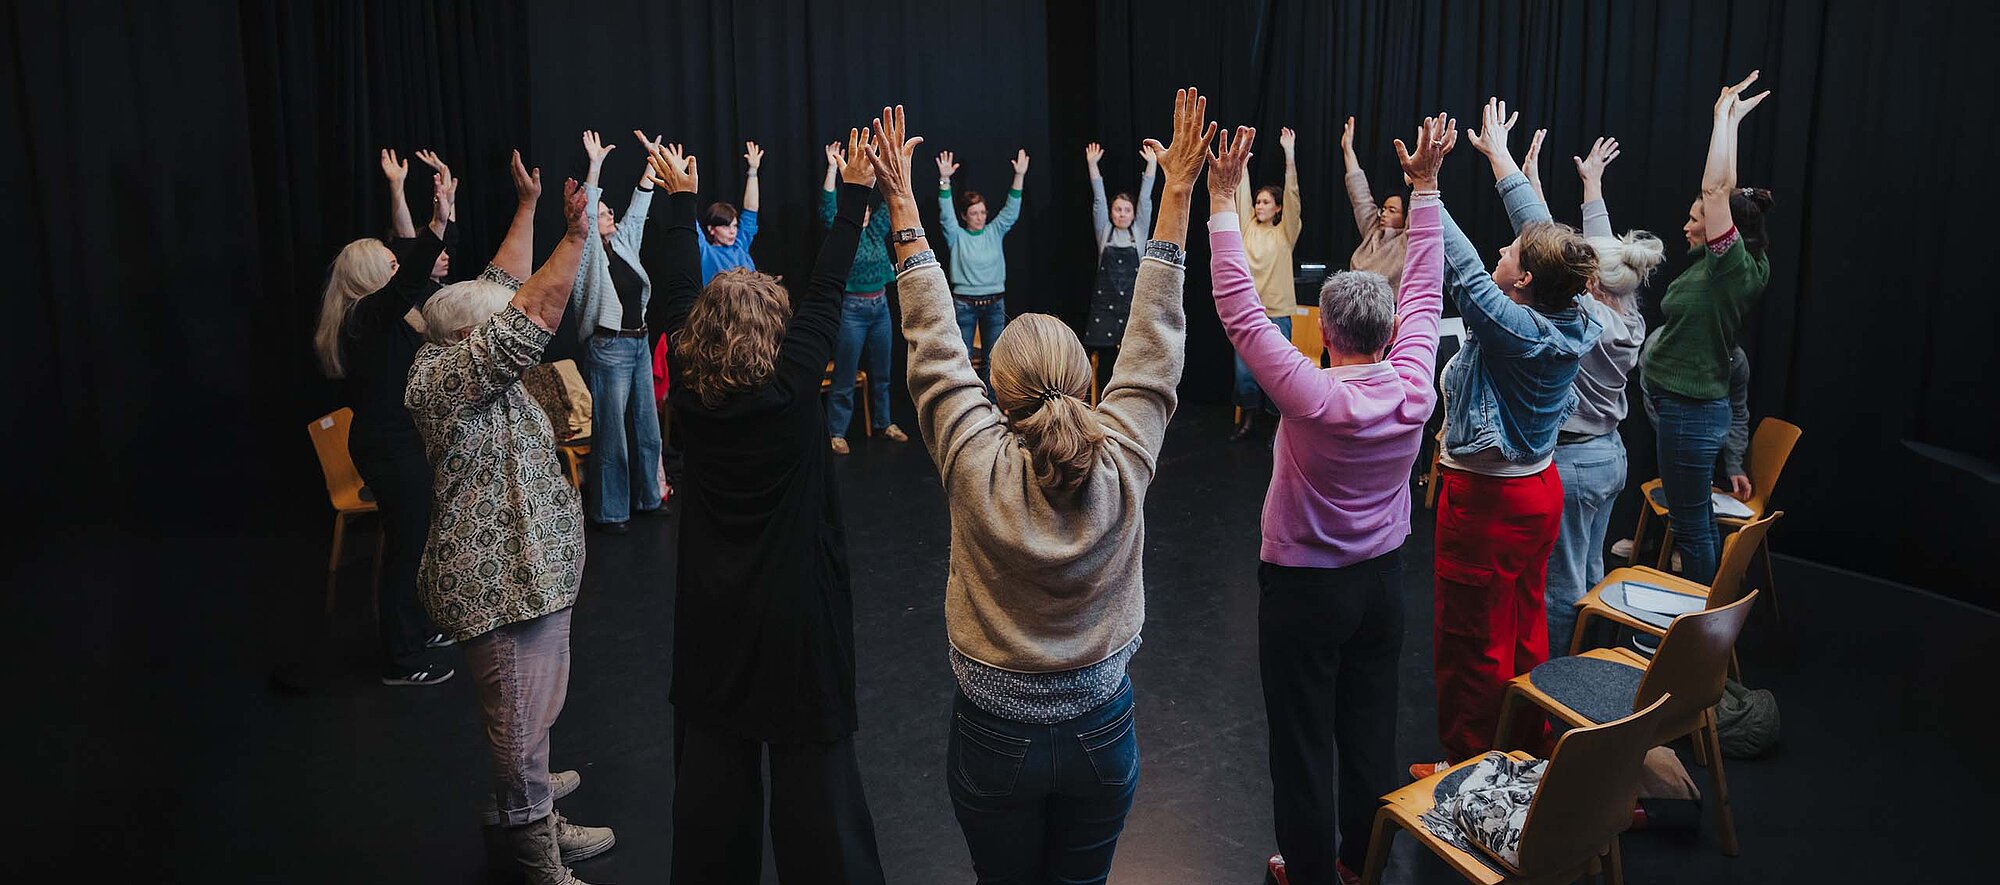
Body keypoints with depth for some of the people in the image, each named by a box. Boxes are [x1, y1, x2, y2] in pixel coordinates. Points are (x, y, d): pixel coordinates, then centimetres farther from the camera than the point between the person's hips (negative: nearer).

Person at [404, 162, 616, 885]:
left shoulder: (458, 357, 9)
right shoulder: (445, 379, -20)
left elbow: (506, 290, 19)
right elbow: (527, 322, -31)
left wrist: (528, 206, 23)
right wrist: (575, 236, -29)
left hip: (527, 570, 11)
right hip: (502, 584, -11)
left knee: (533, 715, 21)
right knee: (522, 724, 1)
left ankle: (531, 820, 36)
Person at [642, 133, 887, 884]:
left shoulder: (687, 392, -7)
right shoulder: (793, 386, -15)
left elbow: (677, 294, 6)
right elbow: (827, 290, -8)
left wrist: (680, 199, 17)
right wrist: (855, 194, 0)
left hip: (712, 610, 4)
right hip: (799, 607, -4)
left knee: (713, 764, 13)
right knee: (812, 766, 4)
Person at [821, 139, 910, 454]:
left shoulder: (876, 231, 7)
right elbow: (827, 208, -23)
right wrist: (833, 168, -28)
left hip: (880, 306, 6)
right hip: (852, 308, -6)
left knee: (881, 372, 15)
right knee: (844, 376, -1)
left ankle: (884, 423, 28)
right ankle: (836, 433, 6)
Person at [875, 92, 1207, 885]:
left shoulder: (977, 470, -23)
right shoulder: (1123, 465, -20)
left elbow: (932, 343, -14)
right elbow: (1156, 337, -11)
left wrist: (902, 203, -6)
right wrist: (1177, 191, -4)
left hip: (994, 741, -1)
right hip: (1101, 735, 1)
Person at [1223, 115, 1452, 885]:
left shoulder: (1312, 398, -27)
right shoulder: (1414, 390, -14)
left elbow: (1240, 311, -25)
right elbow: (1424, 293, -2)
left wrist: (1223, 202, -21)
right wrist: (1425, 186, 5)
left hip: (1303, 589, -5)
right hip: (1381, 582, 5)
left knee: (1304, 742, 10)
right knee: (1371, 731, 18)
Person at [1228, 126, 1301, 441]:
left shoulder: (1285, 232, -1)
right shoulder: (1248, 227, 7)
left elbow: (1292, 196, -12)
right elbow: (1241, 193, 3)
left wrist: (1290, 155, -21)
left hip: (1276, 311, -3)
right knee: (1244, 368, 6)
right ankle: (1248, 419, 20)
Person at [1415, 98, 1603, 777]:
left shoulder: (1513, 328, -27)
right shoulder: (1574, 323, -4)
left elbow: (1457, 262, -27)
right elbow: (1542, 228, 5)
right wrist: (1497, 153, 13)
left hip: (1487, 498, -9)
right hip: (1539, 489, 9)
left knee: (1470, 642, 5)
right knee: (1524, 627, 21)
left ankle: (1470, 765, 18)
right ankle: (1528, 752, 36)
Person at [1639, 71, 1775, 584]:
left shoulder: (1740, 270, -17)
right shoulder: (1718, 265, 5)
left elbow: (1716, 189, -24)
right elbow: (1723, 191, 13)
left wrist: (1725, 116, -16)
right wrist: (1733, 120, 14)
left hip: (1691, 410, -10)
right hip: (1678, 402, 10)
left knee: (1691, 527, 1)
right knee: (1698, 518, 19)